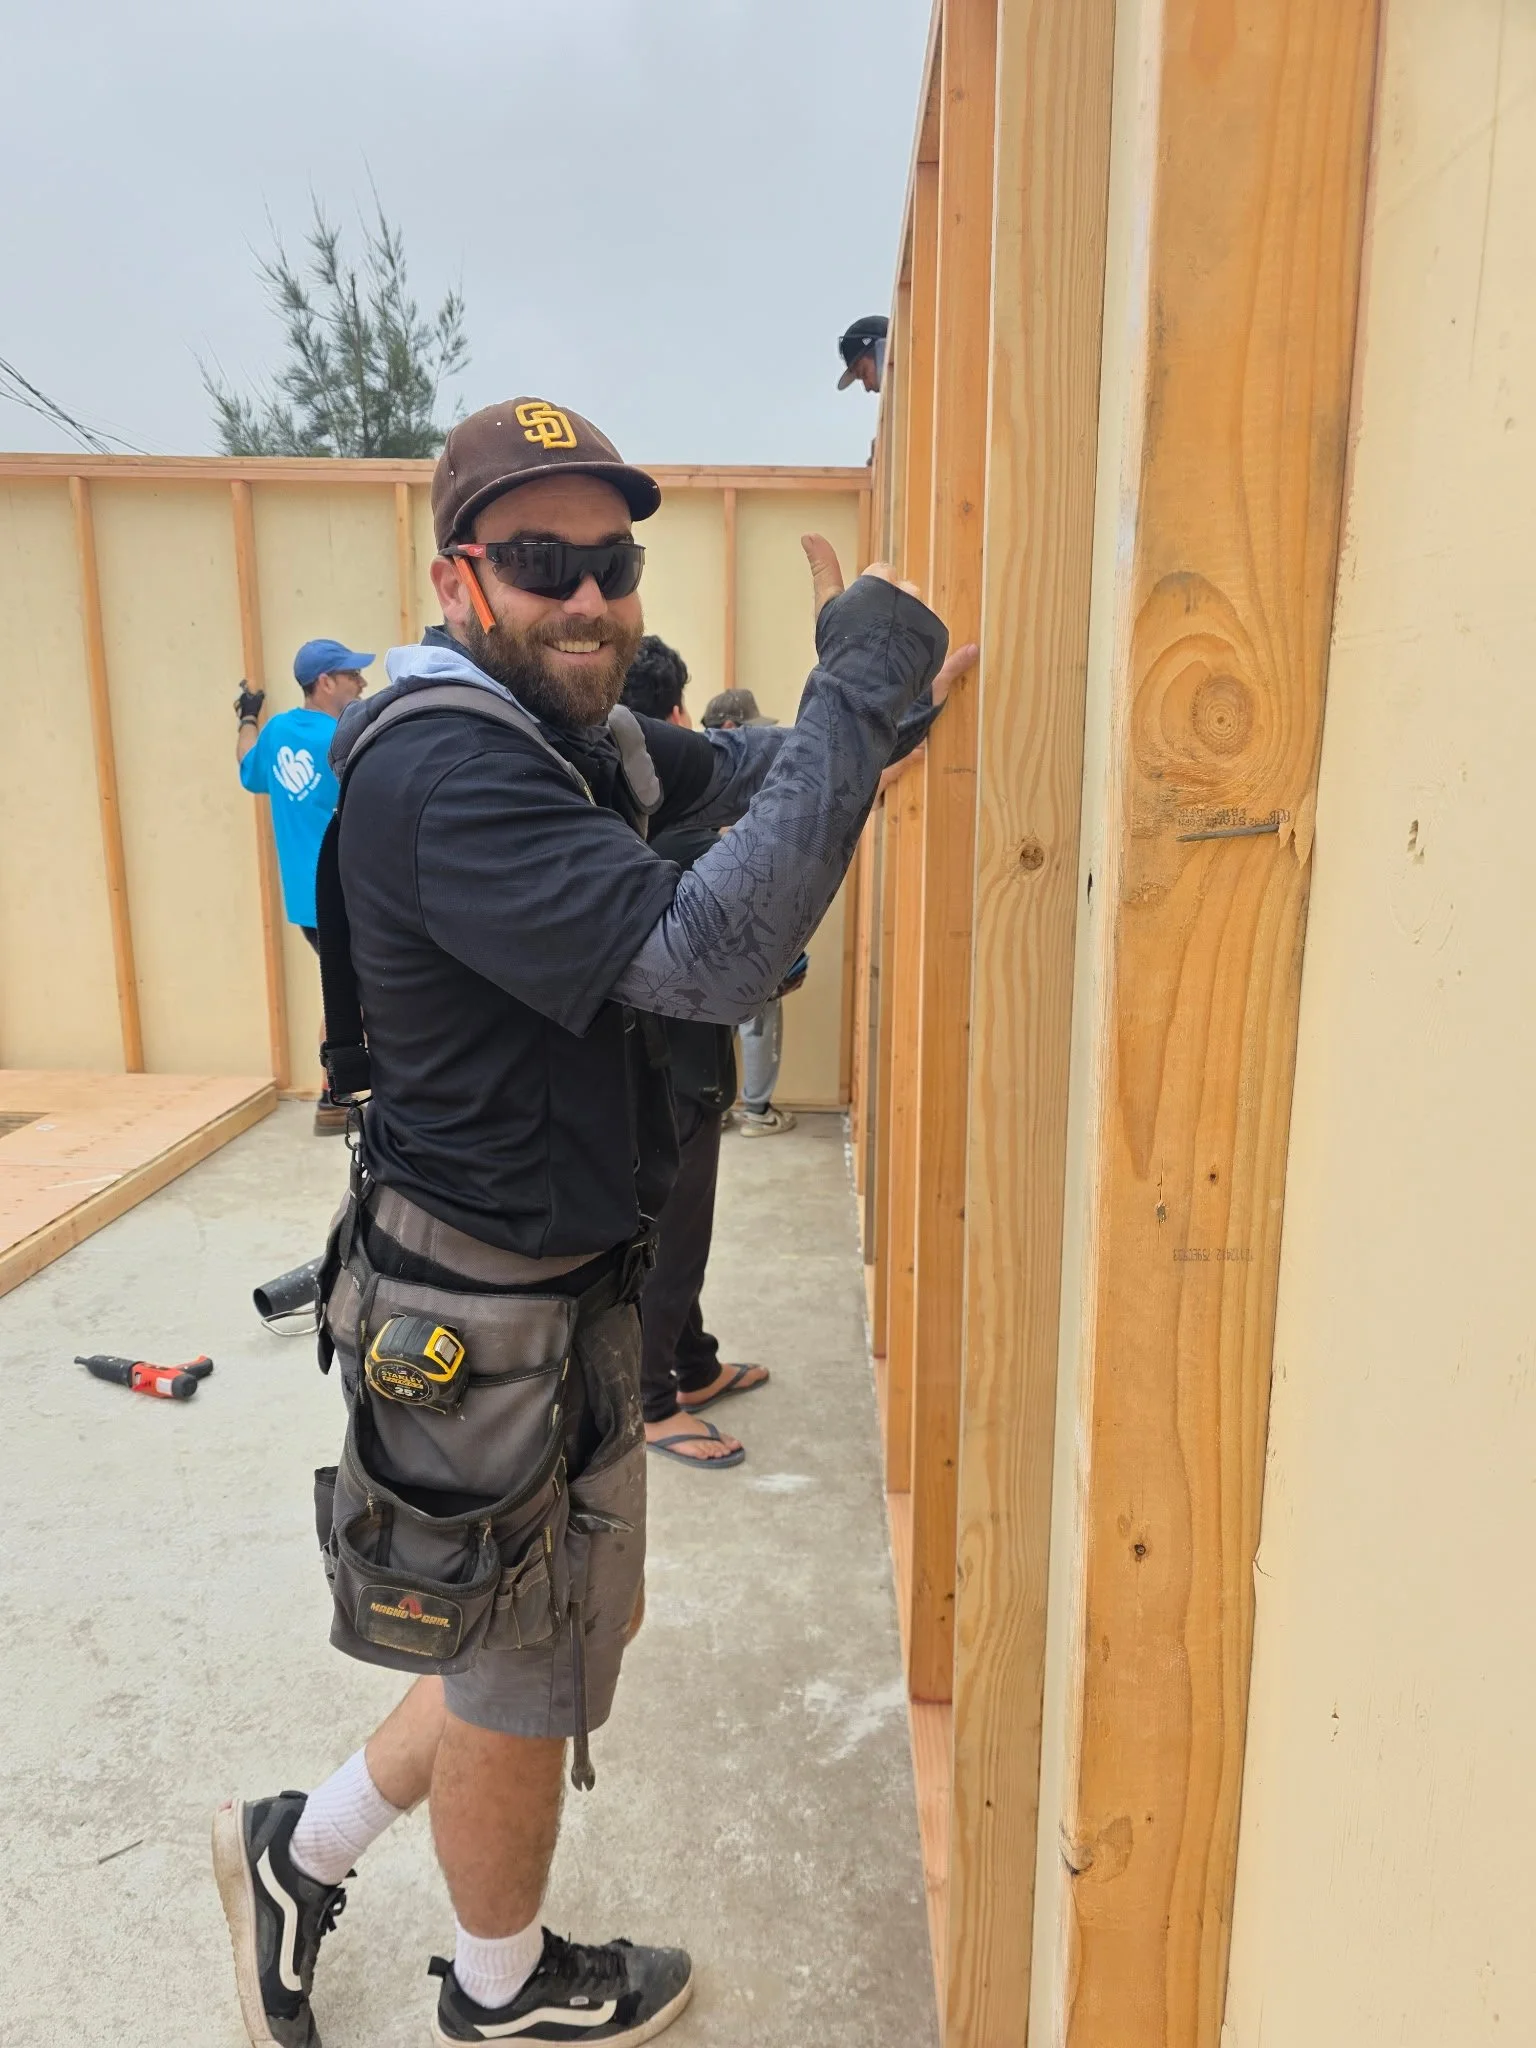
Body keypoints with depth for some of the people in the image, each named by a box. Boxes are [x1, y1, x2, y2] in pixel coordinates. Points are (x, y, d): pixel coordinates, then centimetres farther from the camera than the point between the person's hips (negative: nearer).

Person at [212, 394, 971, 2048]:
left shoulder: (575, 735, 5)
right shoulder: (444, 769, -25)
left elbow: (737, 779, 17)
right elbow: (706, 956, -35)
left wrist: (882, 701, 1)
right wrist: (861, 686, -30)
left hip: (569, 1288, 9)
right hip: (481, 1320, -9)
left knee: (585, 1625, 25)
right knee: (522, 1686, 16)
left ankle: (298, 1852, 45)